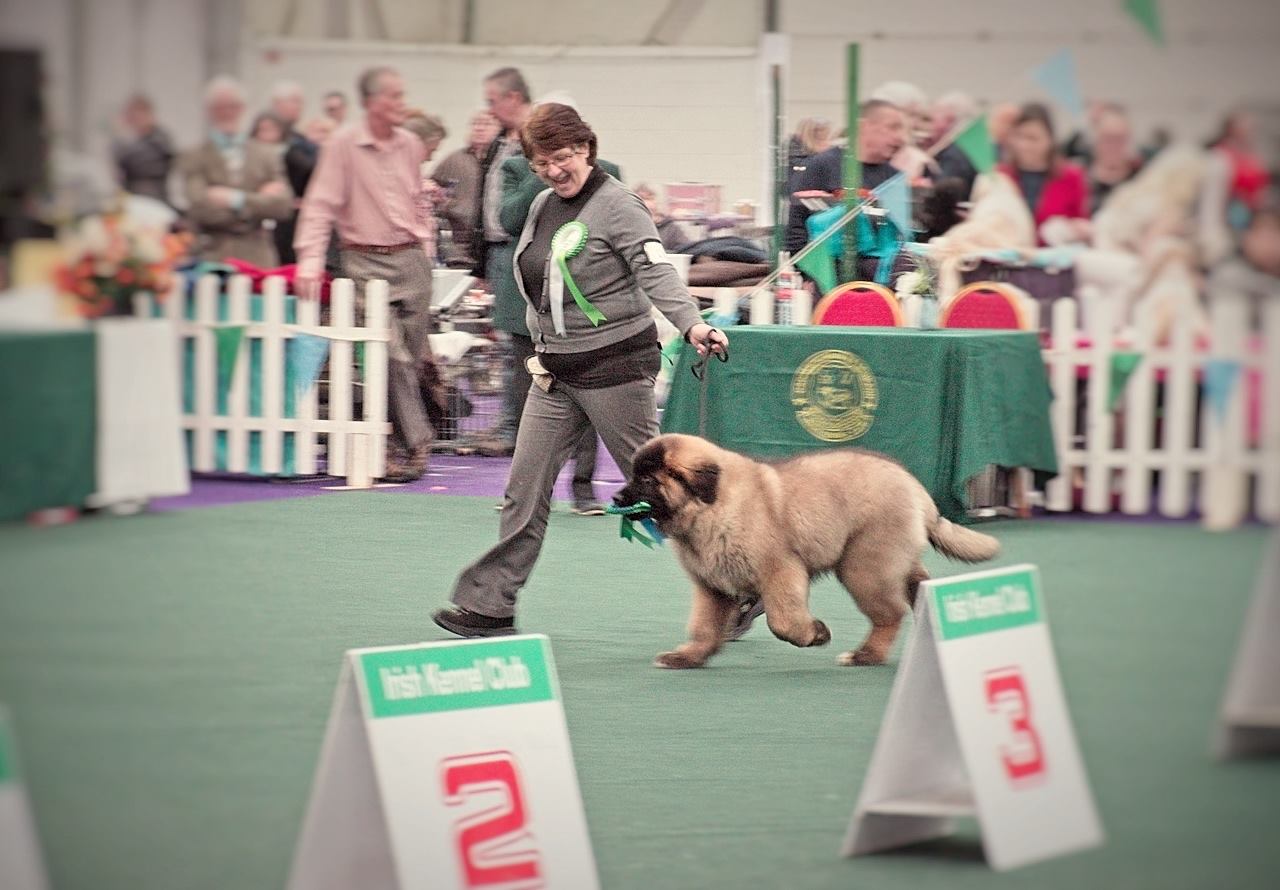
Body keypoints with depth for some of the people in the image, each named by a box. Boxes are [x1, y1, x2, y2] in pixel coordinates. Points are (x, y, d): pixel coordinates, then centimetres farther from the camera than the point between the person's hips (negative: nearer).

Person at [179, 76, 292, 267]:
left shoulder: (267, 155, 14)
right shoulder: (193, 159, 5)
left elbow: (283, 205, 3)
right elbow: (201, 208, -9)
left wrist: (237, 200, -7)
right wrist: (259, 201, -8)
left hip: (258, 260, 2)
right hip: (211, 263, -2)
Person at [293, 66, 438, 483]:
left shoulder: (410, 144, 10)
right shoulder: (343, 145, -6)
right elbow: (320, 205, -9)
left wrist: (422, 246, 15)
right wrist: (310, 259, -18)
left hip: (411, 259, 5)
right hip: (366, 262, -5)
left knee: (411, 357, 4)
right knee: (392, 354, -14)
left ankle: (397, 447, 13)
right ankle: (415, 442, -11)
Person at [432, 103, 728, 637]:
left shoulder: (616, 205, -13)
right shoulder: (542, 206, 11)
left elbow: (656, 273, -24)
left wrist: (691, 324, -39)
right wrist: (541, 345, 21)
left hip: (615, 363, -7)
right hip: (557, 371, 7)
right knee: (526, 485, 4)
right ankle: (489, 607, 7)